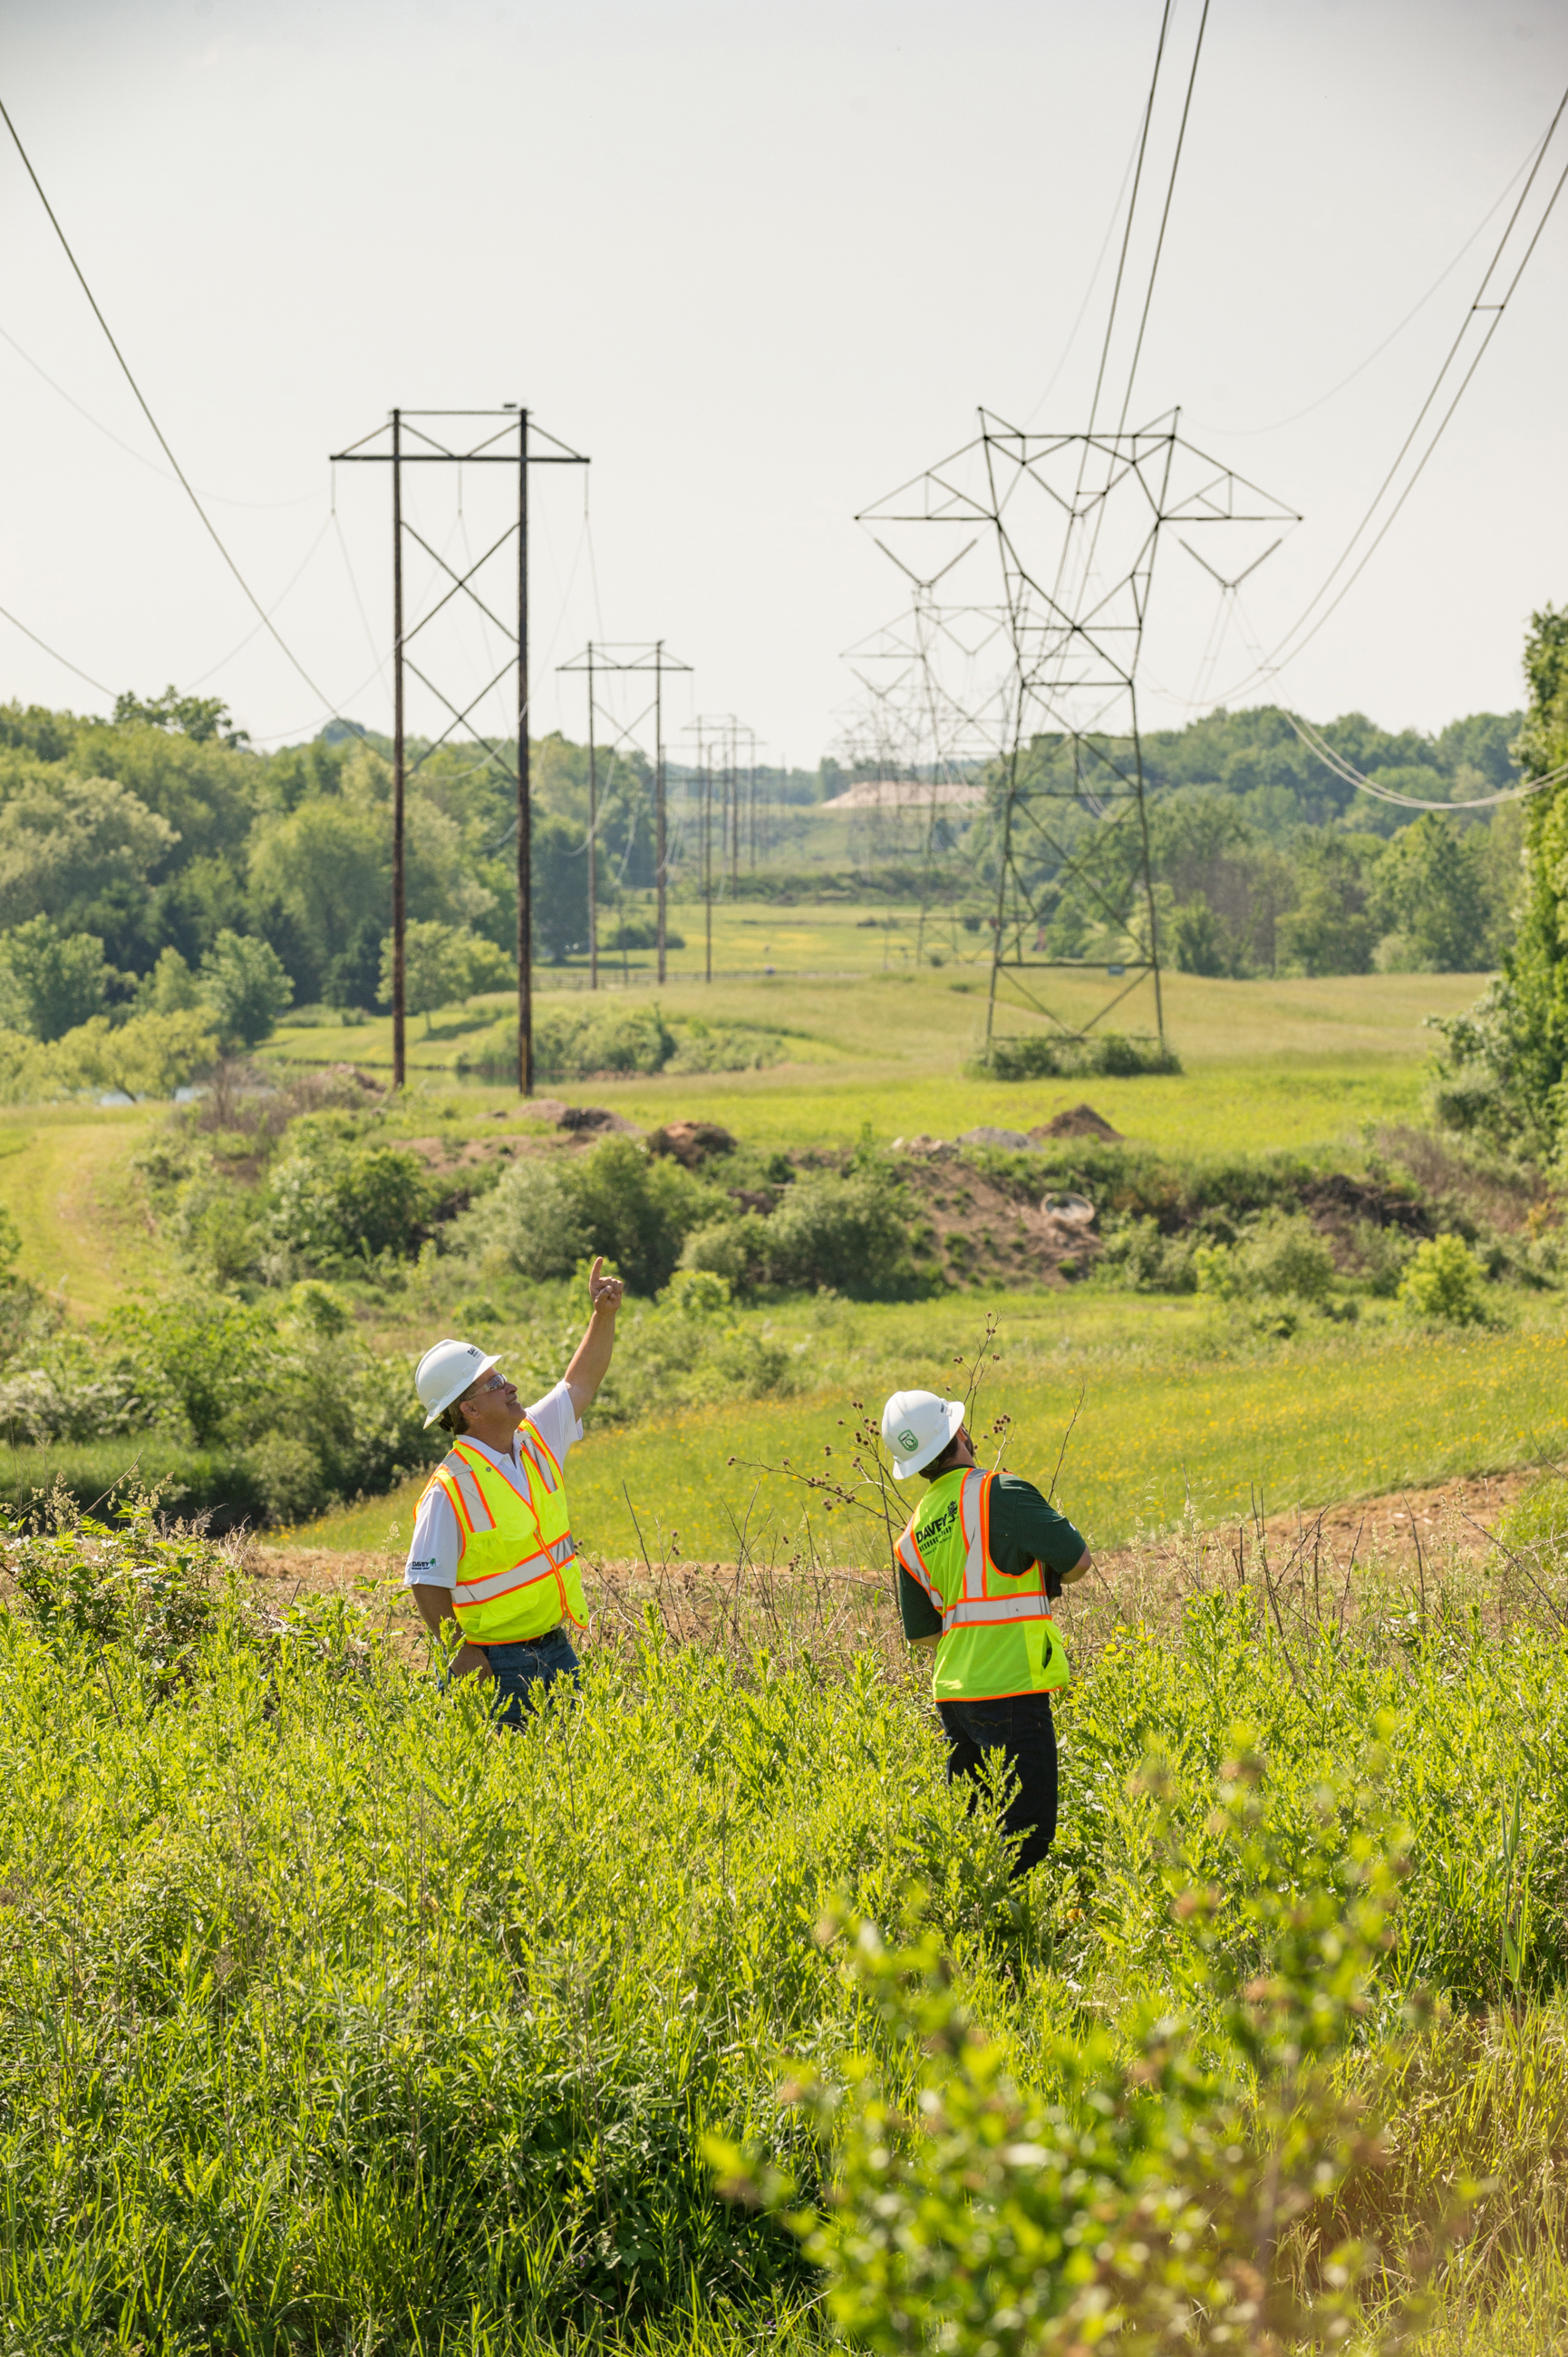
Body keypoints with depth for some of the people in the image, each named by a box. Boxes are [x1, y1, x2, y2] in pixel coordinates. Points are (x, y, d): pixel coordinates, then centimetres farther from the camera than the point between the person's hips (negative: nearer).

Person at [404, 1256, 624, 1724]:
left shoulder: (537, 1439, 4)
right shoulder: (450, 1489, -17)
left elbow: (581, 1385, 16)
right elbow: (427, 1583, -13)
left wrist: (603, 1315, 5)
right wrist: (461, 1655, -15)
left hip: (555, 1647, 7)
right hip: (499, 1661, -7)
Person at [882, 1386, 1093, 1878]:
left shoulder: (913, 1537, 11)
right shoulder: (999, 1494, -11)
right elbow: (1079, 1561, -9)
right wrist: (1041, 1578, 13)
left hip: (954, 1691, 7)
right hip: (1011, 1691, -7)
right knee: (1026, 1837, -7)